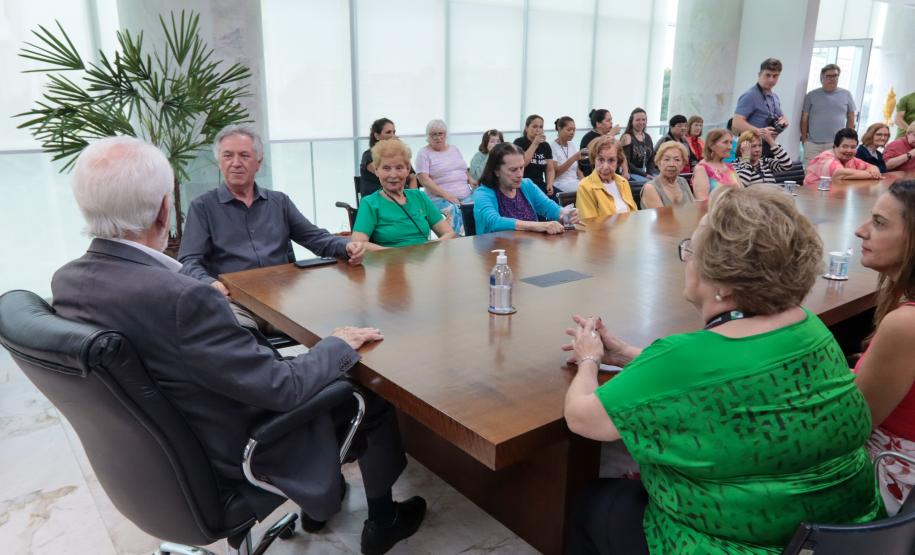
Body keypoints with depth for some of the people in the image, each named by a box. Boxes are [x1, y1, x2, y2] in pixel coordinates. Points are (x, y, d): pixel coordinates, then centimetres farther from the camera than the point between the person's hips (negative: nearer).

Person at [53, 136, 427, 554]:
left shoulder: (66, 280, -9)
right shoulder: (182, 298, -35)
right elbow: (283, 388, -28)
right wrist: (340, 345, -10)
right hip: (227, 466, -8)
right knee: (373, 397, 9)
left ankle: (316, 502, 40)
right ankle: (383, 521, 31)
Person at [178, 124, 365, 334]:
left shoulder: (279, 202, 18)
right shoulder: (203, 207, 8)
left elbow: (315, 237, 15)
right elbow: (189, 262, 0)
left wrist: (346, 246, -7)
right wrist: (208, 283, -23)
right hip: (234, 302, -3)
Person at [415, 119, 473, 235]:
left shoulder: (454, 149, 21)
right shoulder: (424, 153, 4)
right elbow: (423, 179, -7)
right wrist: (445, 194, -16)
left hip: (466, 195, 5)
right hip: (440, 198, -5)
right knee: (454, 211, -36)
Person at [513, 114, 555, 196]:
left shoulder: (546, 146, 13)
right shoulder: (519, 142, -1)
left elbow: (550, 170, 13)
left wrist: (549, 184, -8)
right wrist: (535, 144, -17)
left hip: (540, 186, 5)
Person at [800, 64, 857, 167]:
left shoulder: (846, 95, 10)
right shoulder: (811, 95, 6)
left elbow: (851, 119, 15)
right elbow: (804, 119, 8)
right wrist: (804, 138, 4)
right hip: (813, 143, -1)